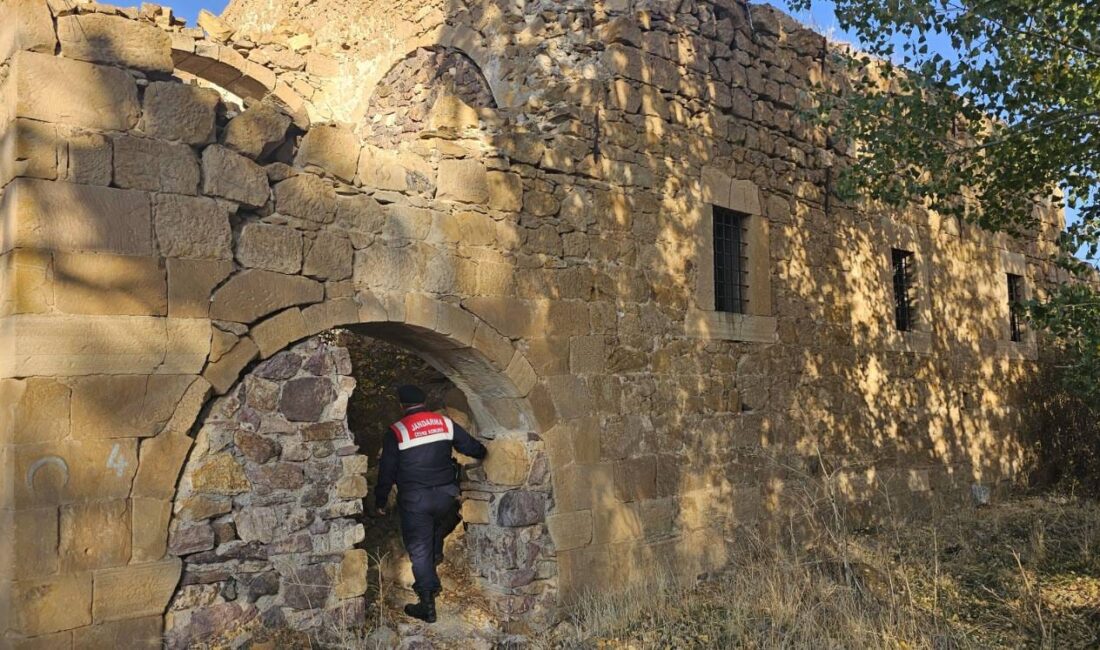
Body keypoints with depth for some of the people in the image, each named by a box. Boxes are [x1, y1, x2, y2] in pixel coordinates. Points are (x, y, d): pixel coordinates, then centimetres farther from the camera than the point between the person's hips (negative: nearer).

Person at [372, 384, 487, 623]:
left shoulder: (396, 432, -6)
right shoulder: (445, 423, 1)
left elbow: (387, 471, -3)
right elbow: (472, 447, 11)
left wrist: (380, 502, 9)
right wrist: (484, 453, 34)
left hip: (414, 500, -3)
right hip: (445, 496, 3)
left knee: (419, 551, 4)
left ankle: (428, 605, 4)